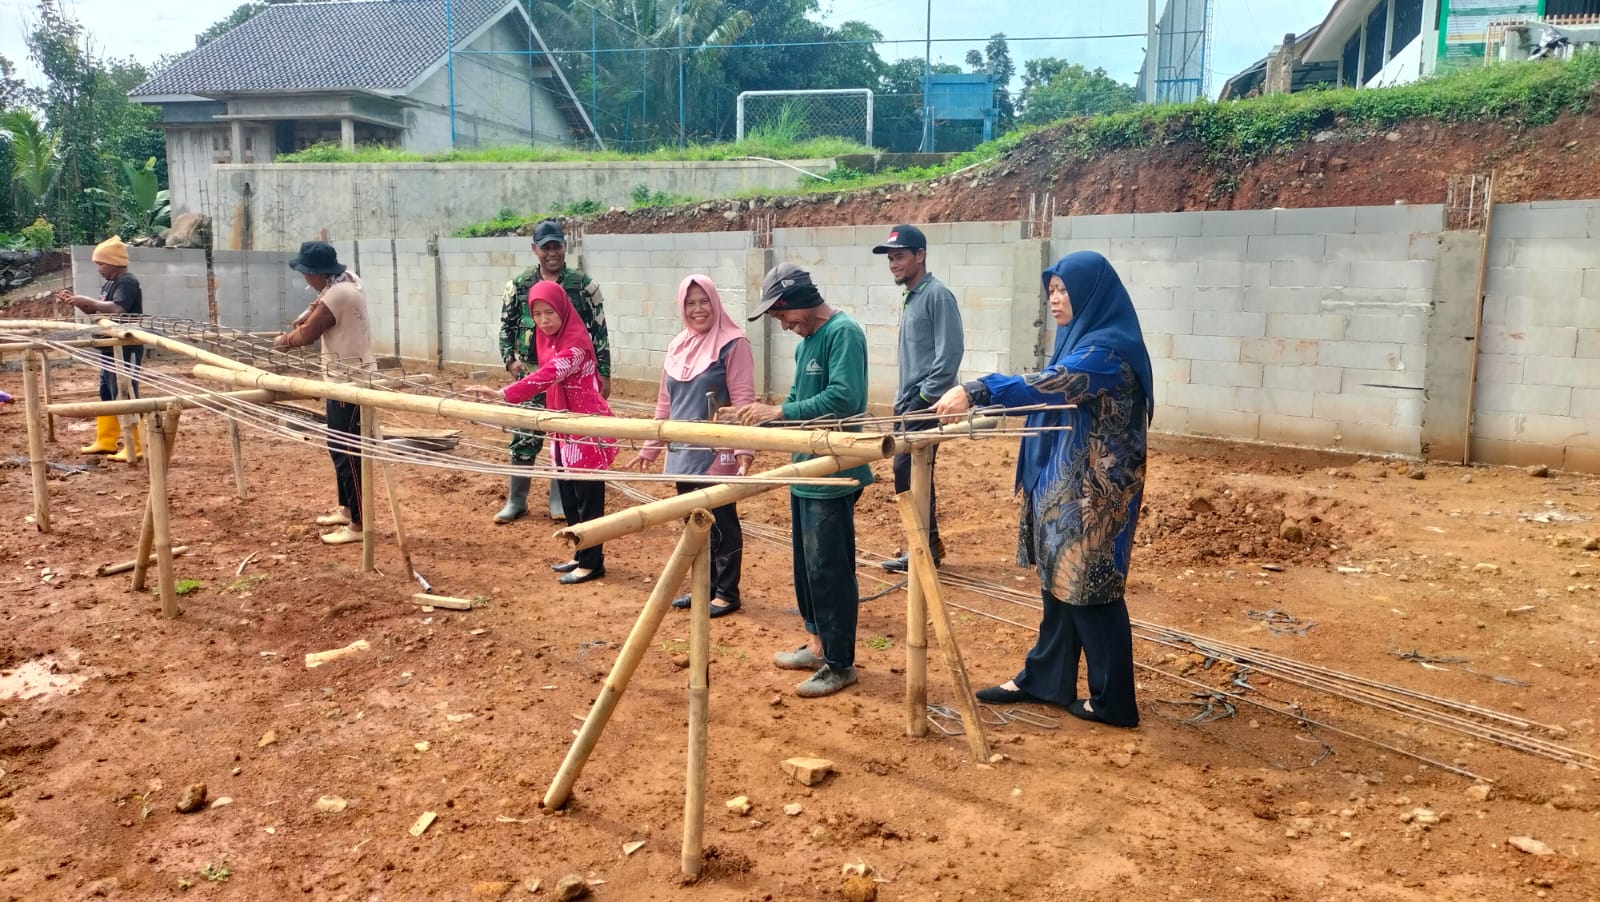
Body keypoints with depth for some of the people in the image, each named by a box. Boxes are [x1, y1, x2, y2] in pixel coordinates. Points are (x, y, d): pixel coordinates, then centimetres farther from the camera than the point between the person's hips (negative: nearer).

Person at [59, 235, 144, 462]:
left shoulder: (128, 282, -15)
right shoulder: (109, 284, 16)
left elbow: (116, 309, -30)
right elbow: (96, 311, 22)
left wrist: (88, 301, -22)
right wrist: (78, 301, 7)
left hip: (126, 350, -10)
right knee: (107, 395, 16)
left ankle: (135, 448, -5)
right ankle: (105, 442, 24)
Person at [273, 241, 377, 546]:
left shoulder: (338, 294, -23)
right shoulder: (347, 279, 5)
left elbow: (307, 334, -14)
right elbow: (323, 300, 27)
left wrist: (284, 340, 7)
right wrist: (310, 312, 7)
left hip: (351, 382, -10)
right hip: (348, 378, 10)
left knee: (348, 452, -6)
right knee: (338, 447, 20)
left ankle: (359, 524, -2)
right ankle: (346, 509, 32)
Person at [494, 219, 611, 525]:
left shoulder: (583, 285, -2)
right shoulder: (519, 286, 3)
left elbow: (599, 331, -1)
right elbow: (506, 326, 11)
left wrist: (604, 372, -4)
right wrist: (510, 359, -4)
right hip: (530, 375, 2)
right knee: (524, 436, 4)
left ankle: (559, 500, 18)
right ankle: (516, 500, 16)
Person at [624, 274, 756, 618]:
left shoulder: (732, 344, -10)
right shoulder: (678, 346, 10)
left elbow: (743, 401, -14)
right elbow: (665, 402, 16)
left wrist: (745, 450, -23)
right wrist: (650, 447, 17)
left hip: (717, 454, -7)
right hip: (683, 453, 7)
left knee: (720, 523, 3)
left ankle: (727, 593, 16)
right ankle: (704, 587, 28)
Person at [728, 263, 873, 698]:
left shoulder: (843, 332, -15)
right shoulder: (806, 342, 13)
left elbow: (844, 398, -28)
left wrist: (778, 412, -24)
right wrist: (765, 416, -2)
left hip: (832, 477, -10)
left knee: (828, 570, -1)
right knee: (806, 563, 18)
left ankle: (840, 664, 12)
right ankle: (818, 643, 34)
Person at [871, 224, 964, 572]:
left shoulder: (937, 295, -11)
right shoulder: (910, 298, 17)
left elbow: (950, 352, -18)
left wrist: (924, 396, -17)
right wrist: (902, 398, 17)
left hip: (927, 403, -9)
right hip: (911, 402, 9)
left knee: (907, 470, -11)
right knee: (915, 473, 10)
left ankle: (925, 547, -2)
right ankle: (927, 544, 18)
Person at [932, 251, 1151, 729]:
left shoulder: (1109, 347, -19)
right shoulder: (1080, 340, 13)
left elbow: (1049, 386, -34)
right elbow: (1050, 394, 15)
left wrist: (976, 391, -41)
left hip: (1093, 490, -10)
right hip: (1064, 483, 10)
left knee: (1089, 588, -1)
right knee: (1060, 583, 16)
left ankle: (1113, 700, 13)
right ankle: (1045, 679, 27)